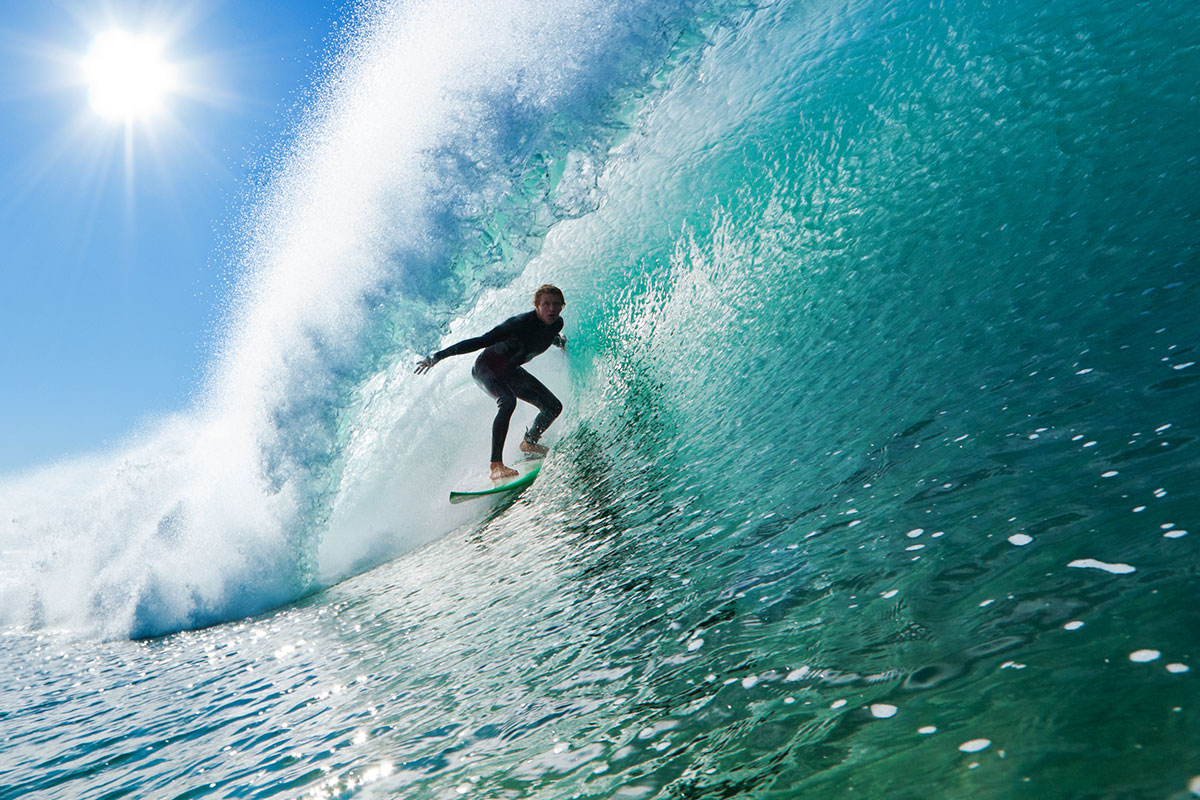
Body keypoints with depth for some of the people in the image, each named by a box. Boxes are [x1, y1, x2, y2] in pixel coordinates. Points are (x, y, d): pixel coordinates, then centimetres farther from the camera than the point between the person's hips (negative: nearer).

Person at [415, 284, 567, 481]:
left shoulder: (556, 324, -9)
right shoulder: (521, 323, -31)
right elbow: (481, 341, -32)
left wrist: (559, 341, 9)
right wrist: (438, 356, -33)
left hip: (510, 371, 8)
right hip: (486, 367, -7)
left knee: (554, 407, 4)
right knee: (508, 401, -37)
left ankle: (529, 443, 31)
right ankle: (496, 464, -40)